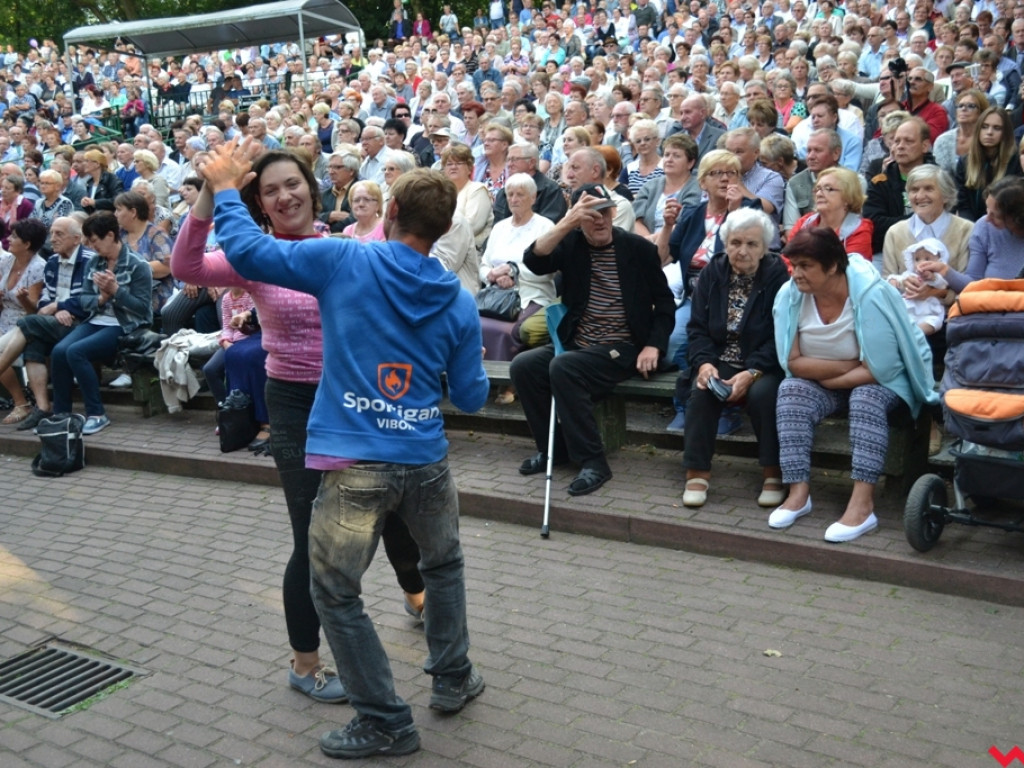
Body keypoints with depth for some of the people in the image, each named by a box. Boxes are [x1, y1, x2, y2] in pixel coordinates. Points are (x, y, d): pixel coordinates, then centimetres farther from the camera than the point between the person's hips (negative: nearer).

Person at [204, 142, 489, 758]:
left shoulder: (345, 261, -7)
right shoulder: (460, 303, 2)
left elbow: (249, 251, -4)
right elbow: (471, 397, 7)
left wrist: (226, 187, 12)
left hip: (356, 464, -4)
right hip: (426, 461, 4)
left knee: (337, 593, 12)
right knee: (444, 564, 29)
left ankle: (387, 723, 17)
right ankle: (454, 678, 41)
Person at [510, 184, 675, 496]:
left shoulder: (639, 248, 0)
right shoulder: (571, 243, 6)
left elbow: (665, 303, 4)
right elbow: (533, 261, -13)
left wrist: (653, 346, -10)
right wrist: (566, 222, -22)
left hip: (621, 348, -5)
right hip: (576, 343, 5)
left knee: (563, 367, -31)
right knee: (523, 365, -18)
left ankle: (593, 460, -23)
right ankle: (552, 446, 1)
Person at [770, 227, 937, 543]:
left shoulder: (870, 295, -26)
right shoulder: (790, 295, -14)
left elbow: (877, 370, -25)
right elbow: (792, 362, -13)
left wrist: (825, 377, -16)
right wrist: (849, 365, -19)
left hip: (881, 382, -3)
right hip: (819, 382, 4)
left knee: (866, 397, -34)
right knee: (790, 391, -25)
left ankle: (862, 504, -38)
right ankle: (799, 492, -28)